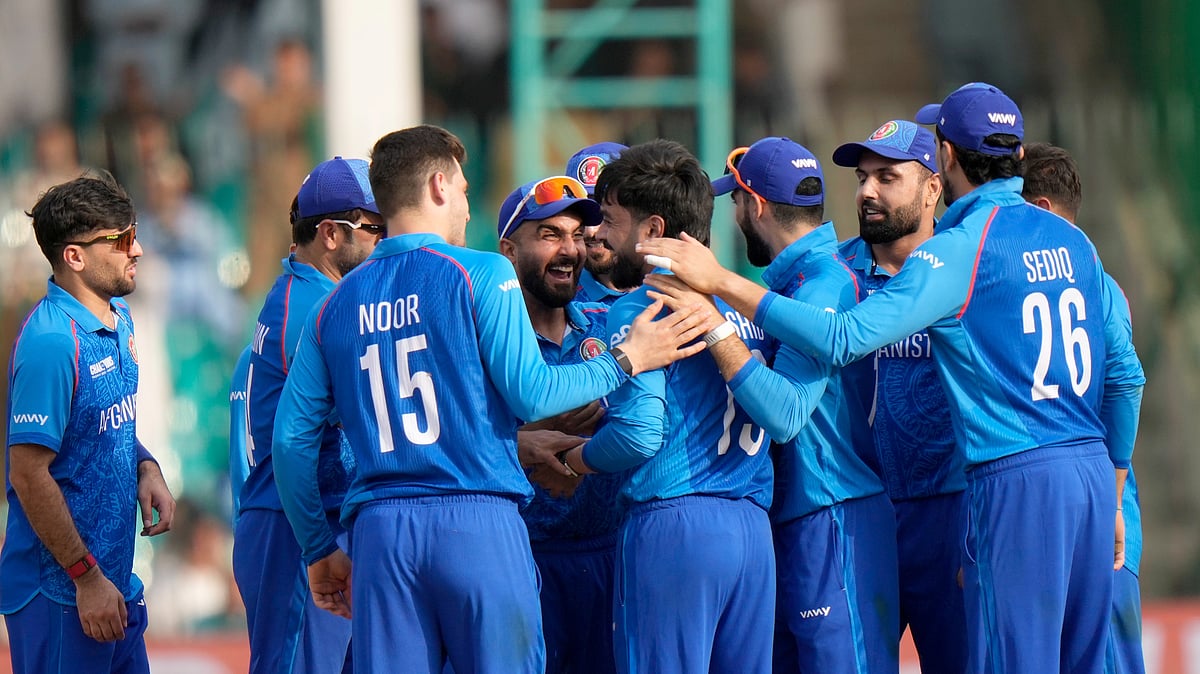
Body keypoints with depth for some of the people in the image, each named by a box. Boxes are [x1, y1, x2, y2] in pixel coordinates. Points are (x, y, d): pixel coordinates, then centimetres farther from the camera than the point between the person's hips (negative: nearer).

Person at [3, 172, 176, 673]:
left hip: (115, 583, 9)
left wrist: (145, 467, 2)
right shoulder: (52, 342, -20)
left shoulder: (118, 318, 9)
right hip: (61, 593, -9)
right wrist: (88, 579, -18)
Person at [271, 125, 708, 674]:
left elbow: (292, 437, 12)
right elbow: (530, 394, -6)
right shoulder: (481, 274, 0)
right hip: (478, 523, -4)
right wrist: (625, 361, 8)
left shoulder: (336, 304, 13)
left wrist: (319, 550, 21)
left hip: (379, 530, 4)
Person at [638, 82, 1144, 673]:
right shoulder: (1071, 241, 13)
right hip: (1092, 471, 7)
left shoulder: (960, 251, -9)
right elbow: (1125, 375, 16)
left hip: (1015, 479, -7)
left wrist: (721, 282, -14)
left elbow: (845, 336, -17)